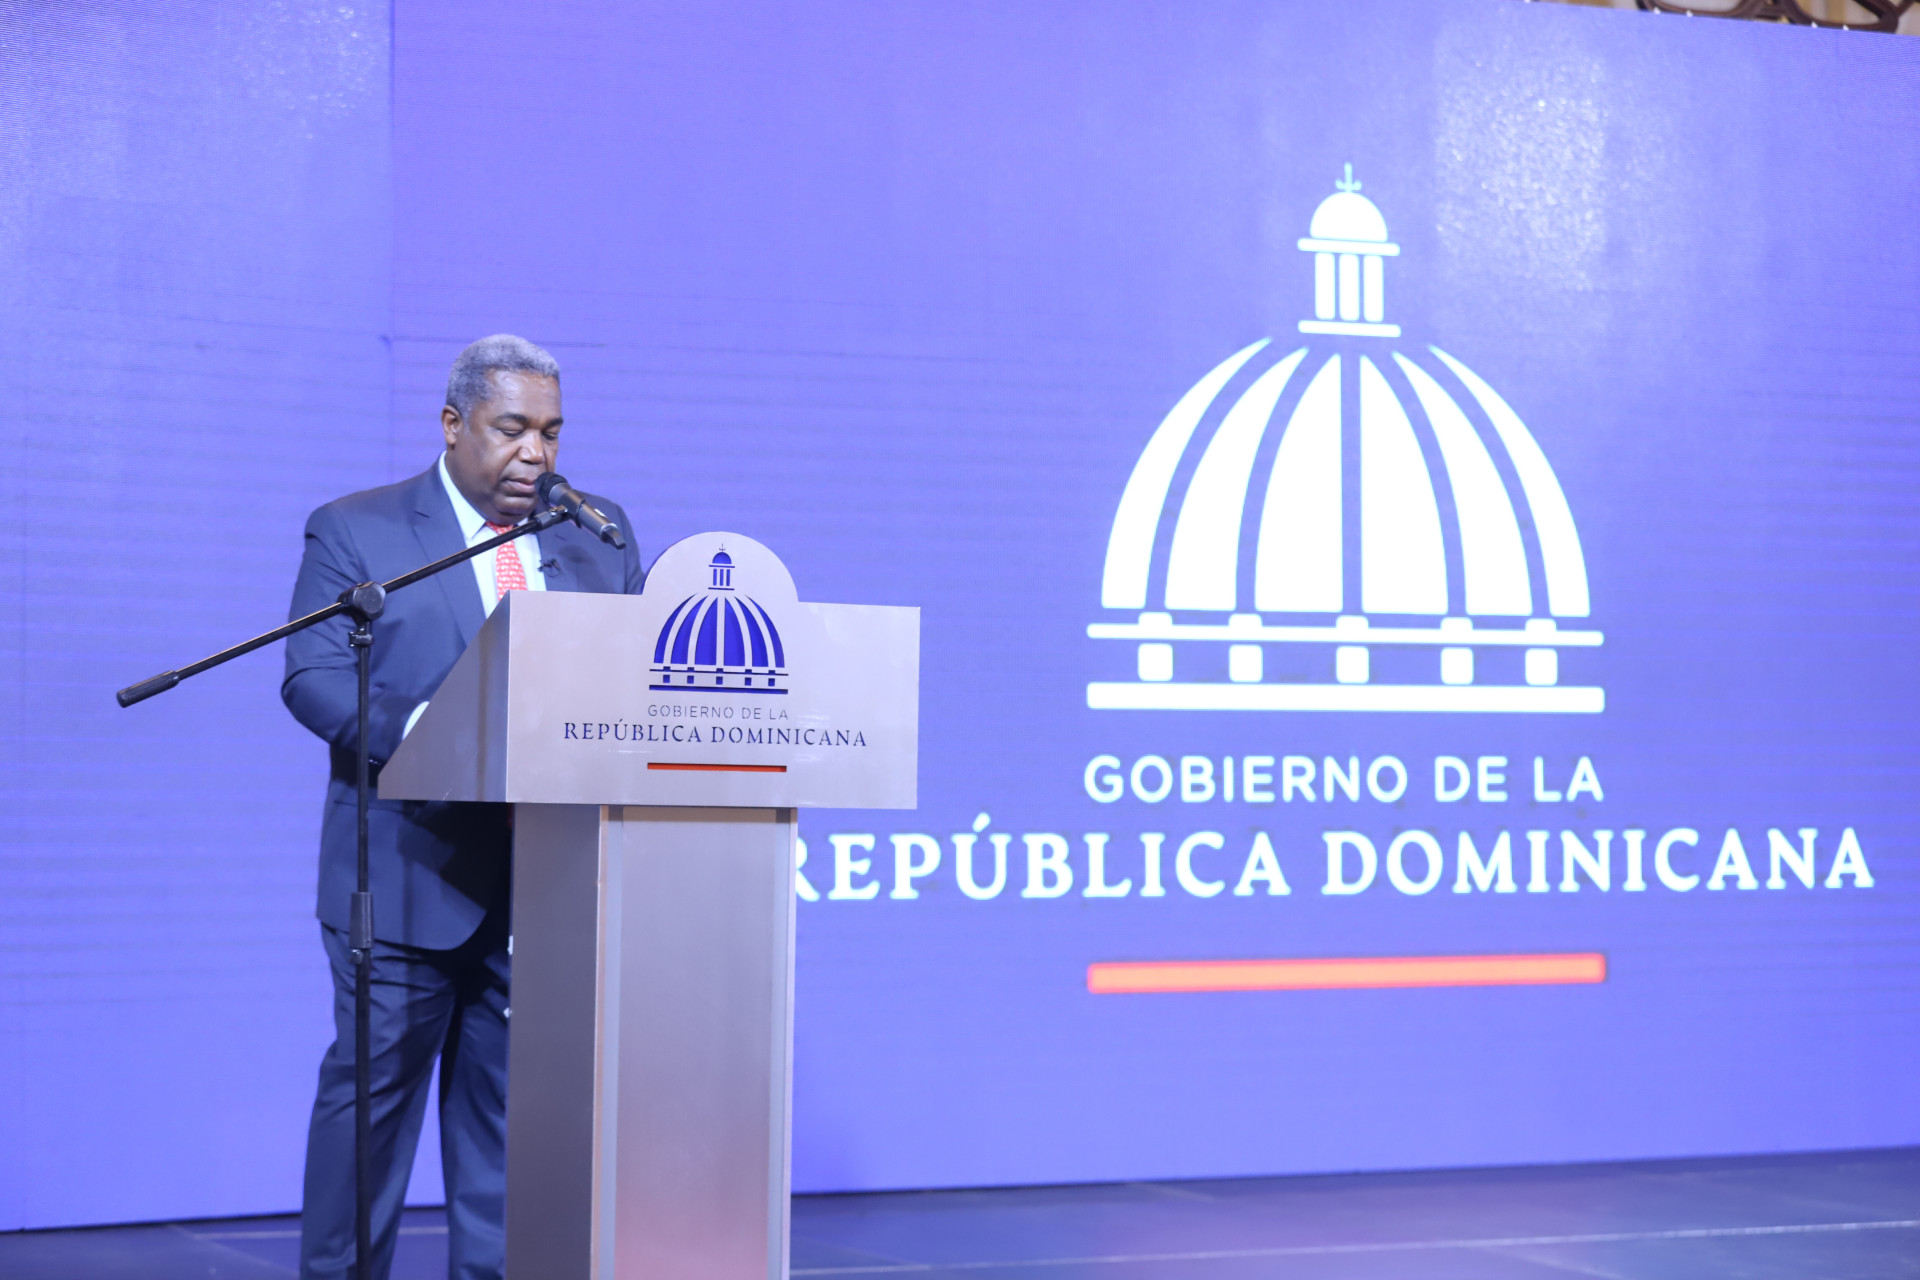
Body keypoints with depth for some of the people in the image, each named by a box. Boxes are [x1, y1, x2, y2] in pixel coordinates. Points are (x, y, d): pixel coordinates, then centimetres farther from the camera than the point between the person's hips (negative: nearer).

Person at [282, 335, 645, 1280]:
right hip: (412, 874, -3)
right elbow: (313, 678, -7)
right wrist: (427, 734, -23)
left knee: (513, 1099, 7)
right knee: (374, 1087, 1)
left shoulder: (599, 534, 13)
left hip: (551, 874, 3)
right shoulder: (354, 531, 2)